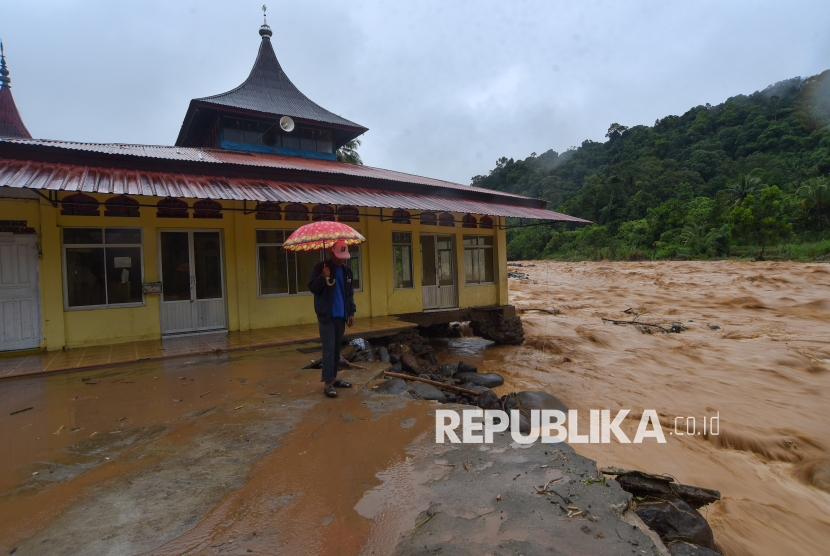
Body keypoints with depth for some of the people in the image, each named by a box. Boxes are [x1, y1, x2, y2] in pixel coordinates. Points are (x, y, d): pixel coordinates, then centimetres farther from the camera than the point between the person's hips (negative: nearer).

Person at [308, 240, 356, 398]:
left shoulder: (346, 270, 13)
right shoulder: (321, 268, -5)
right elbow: (312, 288, -11)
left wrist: (351, 312, 13)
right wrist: (322, 277, -28)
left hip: (340, 315, 6)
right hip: (326, 315, -6)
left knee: (337, 348, 12)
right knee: (329, 348, -9)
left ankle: (333, 378, 23)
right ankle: (328, 383, -4)